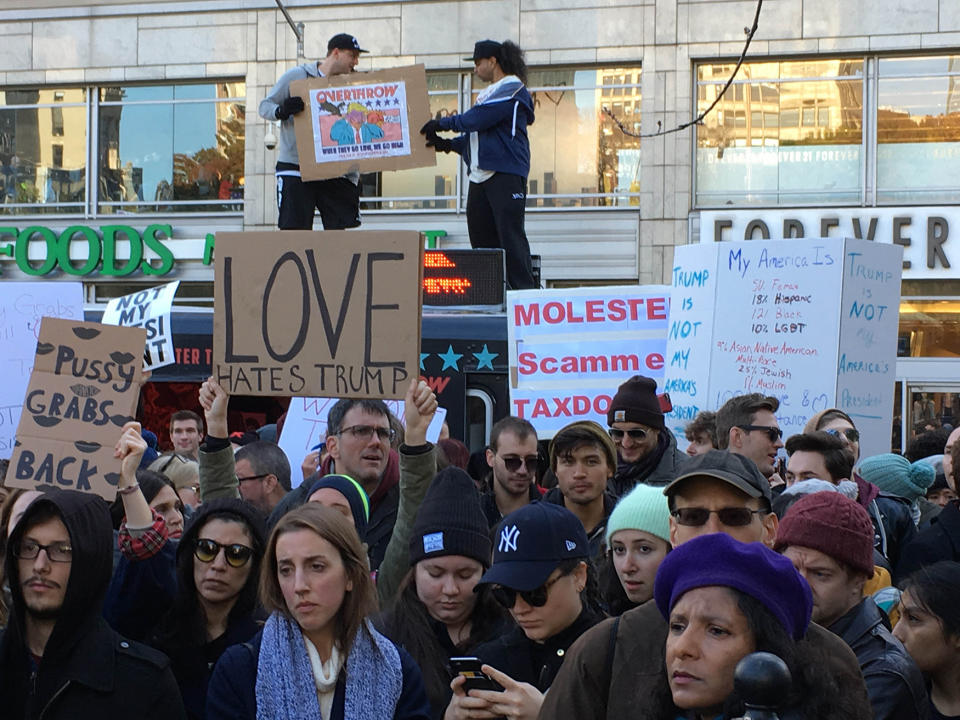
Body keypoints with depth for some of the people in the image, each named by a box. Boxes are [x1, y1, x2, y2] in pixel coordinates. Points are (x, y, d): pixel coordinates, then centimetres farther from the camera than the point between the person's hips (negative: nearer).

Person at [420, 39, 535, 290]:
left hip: (506, 175, -10)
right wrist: (449, 144, 8)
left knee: (510, 236, -13)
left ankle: (525, 293, -13)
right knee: (481, 238, 6)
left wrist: (442, 123, -4)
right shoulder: (490, 93, 24)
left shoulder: (511, 89, -7)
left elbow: (478, 119, -15)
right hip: (481, 175, 10)